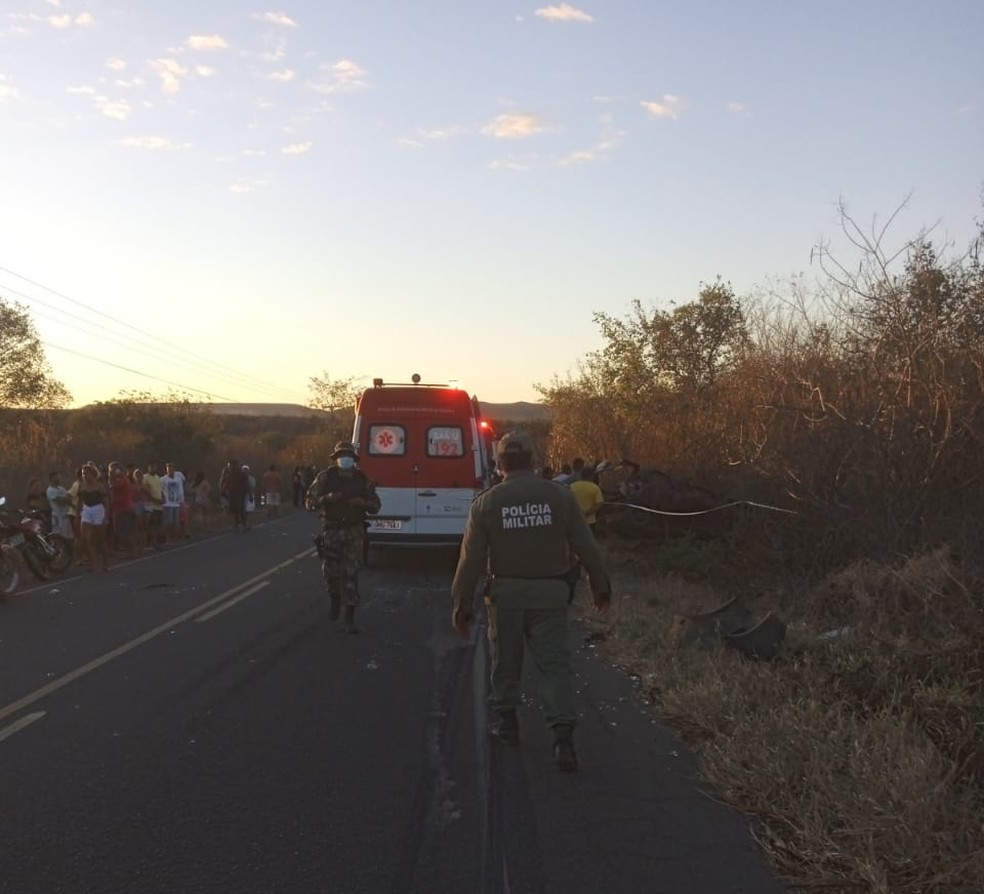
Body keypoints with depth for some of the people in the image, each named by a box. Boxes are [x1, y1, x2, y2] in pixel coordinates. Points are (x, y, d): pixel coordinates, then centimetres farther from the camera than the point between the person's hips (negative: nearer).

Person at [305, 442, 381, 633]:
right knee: (331, 571, 2)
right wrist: (327, 498, -19)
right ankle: (335, 601, 35)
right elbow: (309, 502, -3)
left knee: (350, 573, -7)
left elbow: (375, 506, 9)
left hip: (354, 532, 0)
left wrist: (363, 502, -12)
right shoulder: (325, 477, -1)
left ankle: (350, 618, -3)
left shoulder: (362, 479, 4)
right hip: (331, 531, 0)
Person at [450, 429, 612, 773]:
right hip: (549, 594, 0)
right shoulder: (559, 496, -5)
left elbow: (471, 558, -5)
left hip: (505, 594, 0)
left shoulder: (486, 502, -6)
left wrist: (461, 603, 2)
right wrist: (601, 587, 11)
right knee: (554, 664, 1)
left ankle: (507, 721, 29)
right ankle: (563, 736, -8)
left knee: (505, 661, 18)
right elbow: (586, 547, 0)